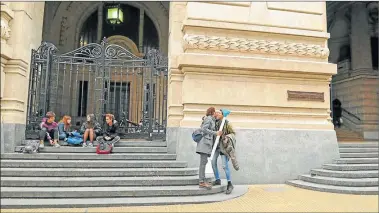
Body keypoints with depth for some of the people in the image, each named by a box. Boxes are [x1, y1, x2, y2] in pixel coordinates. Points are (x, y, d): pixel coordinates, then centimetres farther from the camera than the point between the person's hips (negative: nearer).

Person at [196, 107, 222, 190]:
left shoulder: (210, 119, 22)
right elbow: (204, 129, -17)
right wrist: (215, 133, -16)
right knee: (203, 162, -13)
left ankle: (202, 181, 8)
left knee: (203, 162, 7)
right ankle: (201, 182, -15)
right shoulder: (209, 119, -5)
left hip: (206, 142, 10)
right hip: (205, 142, -10)